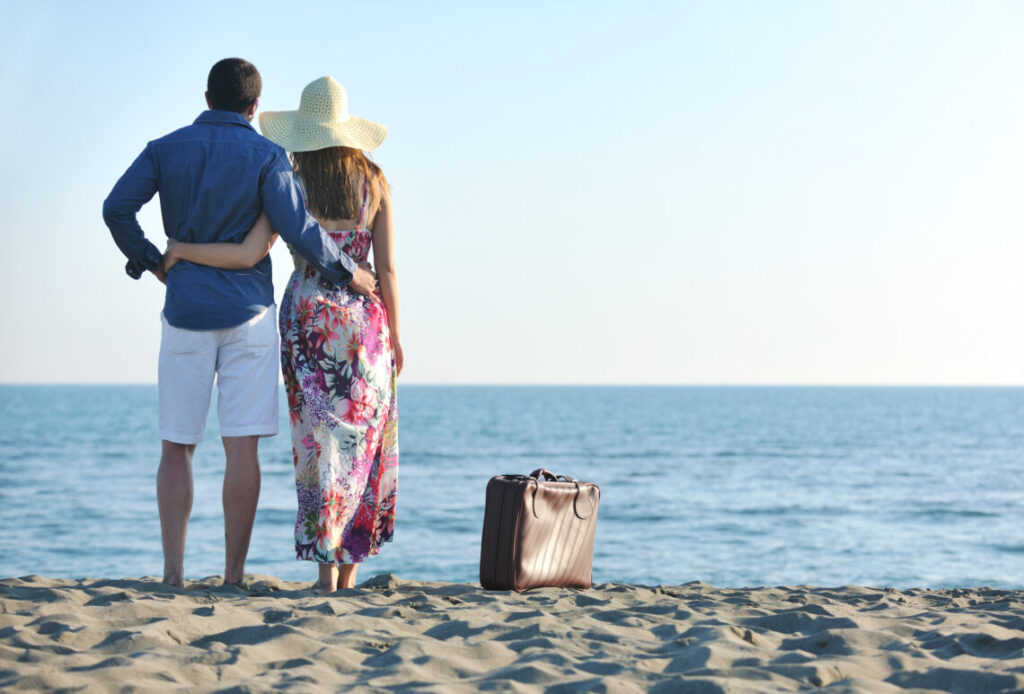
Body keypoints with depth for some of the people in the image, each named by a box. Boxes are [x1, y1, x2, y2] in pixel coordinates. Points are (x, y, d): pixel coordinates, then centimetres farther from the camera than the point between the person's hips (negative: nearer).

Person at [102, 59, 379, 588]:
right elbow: (297, 229, -11)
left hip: (185, 311, 2)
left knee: (176, 446, 7)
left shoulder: (165, 148, 5)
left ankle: (173, 571, 1)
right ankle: (234, 574, -2)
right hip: (247, 311, -2)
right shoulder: (265, 156, -2)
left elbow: (116, 209, -4)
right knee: (242, 446, -1)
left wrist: (149, 260, 11)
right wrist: (347, 272, 3)